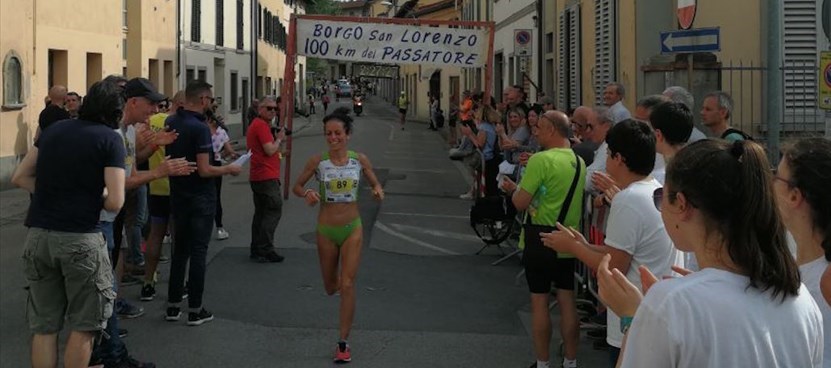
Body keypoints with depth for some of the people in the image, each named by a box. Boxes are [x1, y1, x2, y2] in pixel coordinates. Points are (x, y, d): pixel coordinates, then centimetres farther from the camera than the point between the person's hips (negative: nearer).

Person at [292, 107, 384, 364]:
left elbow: (375, 183, 7)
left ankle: (343, 343, 2)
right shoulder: (318, 161, -7)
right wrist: (307, 194, -20)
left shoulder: (359, 160, -5)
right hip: (326, 229, 1)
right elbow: (296, 186, 2)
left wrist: (378, 191, -16)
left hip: (352, 228, -1)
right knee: (331, 287, 14)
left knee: (347, 286, -7)